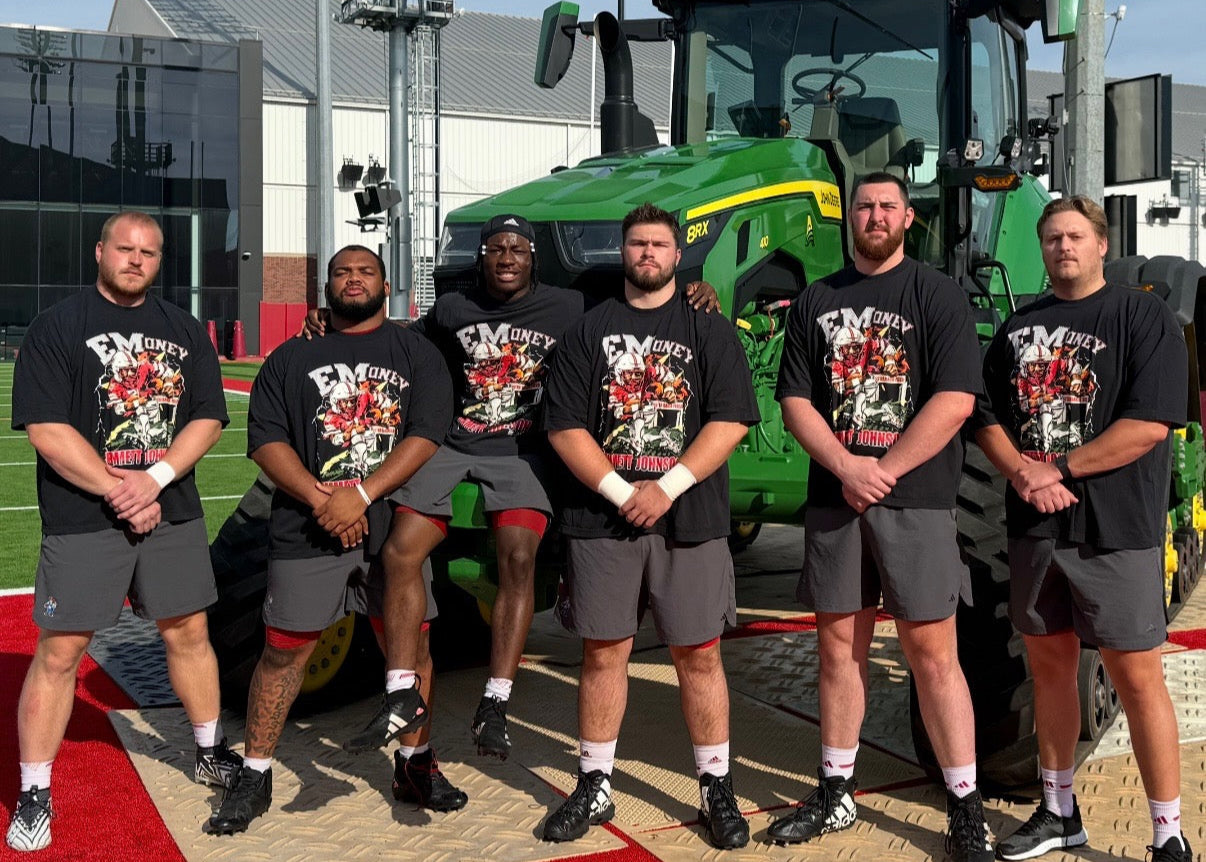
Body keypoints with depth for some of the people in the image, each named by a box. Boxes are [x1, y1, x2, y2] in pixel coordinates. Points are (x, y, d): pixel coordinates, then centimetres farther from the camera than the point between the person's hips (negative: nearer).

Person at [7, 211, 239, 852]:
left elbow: (207, 419, 3)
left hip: (172, 511, 4)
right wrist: (118, 491, -16)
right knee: (60, 650, -3)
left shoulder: (185, 331, 10)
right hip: (83, 519, -4)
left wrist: (154, 480, -12)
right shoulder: (57, 328, -3)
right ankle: (34, 795, 9)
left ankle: (210, 753, 30)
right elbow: (46, 429, -11)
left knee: (188, 632, 12)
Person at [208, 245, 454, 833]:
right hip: (306, 529, 1)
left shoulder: (417, 355, 8)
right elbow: (266, 440, 2)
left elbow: (426, 436, -4)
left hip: (393, 521, 0)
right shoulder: (290, 359, 13)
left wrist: (361, 496, -15)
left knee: (409, 645, -1)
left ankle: (414, 763, 14)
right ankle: (255, 775, 16)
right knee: (284, 648, 4)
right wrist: (320, 500, -13)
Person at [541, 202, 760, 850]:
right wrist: (620, 492, -10)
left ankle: (716, 790, 15)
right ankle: (593, 789, 19)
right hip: (601, 518, 1)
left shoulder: (708, 329, 7)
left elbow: (730, 420, -3)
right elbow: (564, 426, 2)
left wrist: (667, 489, -13)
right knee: (602, 652, 7)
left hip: (689, 521, -1)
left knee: (698, 654, 2)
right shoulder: (589, 331, 10)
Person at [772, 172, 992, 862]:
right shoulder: (816, 301, 12)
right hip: (833, 500, 4)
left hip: (916, 501, -4)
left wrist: (884, 471, -13)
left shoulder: (938, 296, 1)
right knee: (839, 646, 9)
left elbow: (955, 400, -10)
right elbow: (795, 400, 6)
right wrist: (848, 468, -9)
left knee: (932, 652, -3)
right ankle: (835, 796, 21)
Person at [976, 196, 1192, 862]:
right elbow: (987, 417, 10)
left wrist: (1060, 469, -14)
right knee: (1048, 664, 13)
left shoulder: (1143, 316, -3)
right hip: (1034, 526, 5)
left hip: (1115, 529, -5)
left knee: (1136, 675, -4)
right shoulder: (1019, 328, 13)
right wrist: (1023, 471, -9)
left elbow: (1149, 424, -14)